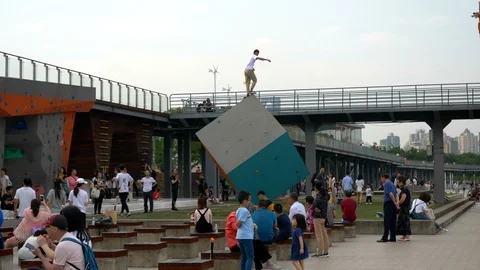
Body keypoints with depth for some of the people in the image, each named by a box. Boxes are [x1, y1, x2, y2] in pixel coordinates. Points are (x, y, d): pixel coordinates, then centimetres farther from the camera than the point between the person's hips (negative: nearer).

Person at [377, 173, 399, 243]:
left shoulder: (386, 184, -8)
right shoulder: (392, 184, 19)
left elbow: (390, 194, -17)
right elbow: (395, 194, 16)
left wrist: (395, 202, -16)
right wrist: (396, 202, 11)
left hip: (388, 203, -9)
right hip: (393, 204, 9)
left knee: (387, 222, -8)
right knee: (393, 222, 9)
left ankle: (385, 238, -10)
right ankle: (393, 237, 10)